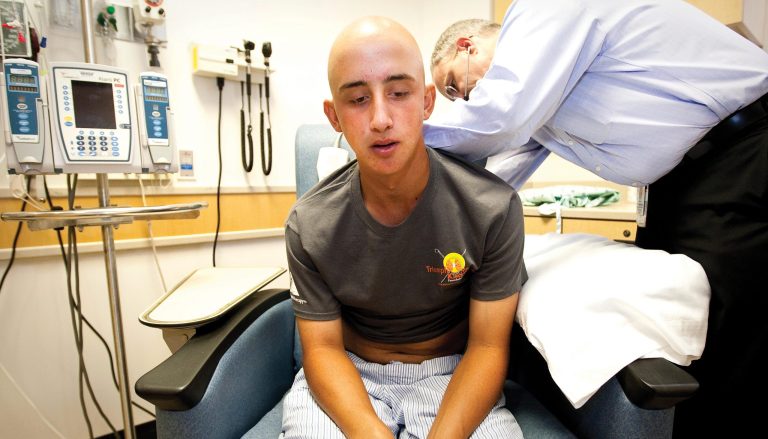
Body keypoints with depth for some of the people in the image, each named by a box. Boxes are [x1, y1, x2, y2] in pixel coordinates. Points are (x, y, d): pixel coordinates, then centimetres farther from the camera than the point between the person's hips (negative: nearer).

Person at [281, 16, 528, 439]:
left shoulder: (493, 208, -16)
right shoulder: (309, 225, -13)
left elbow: (487, 345, -11)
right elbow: (322, 347, -8)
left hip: (450, 371, 1)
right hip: (349, 373, 1)